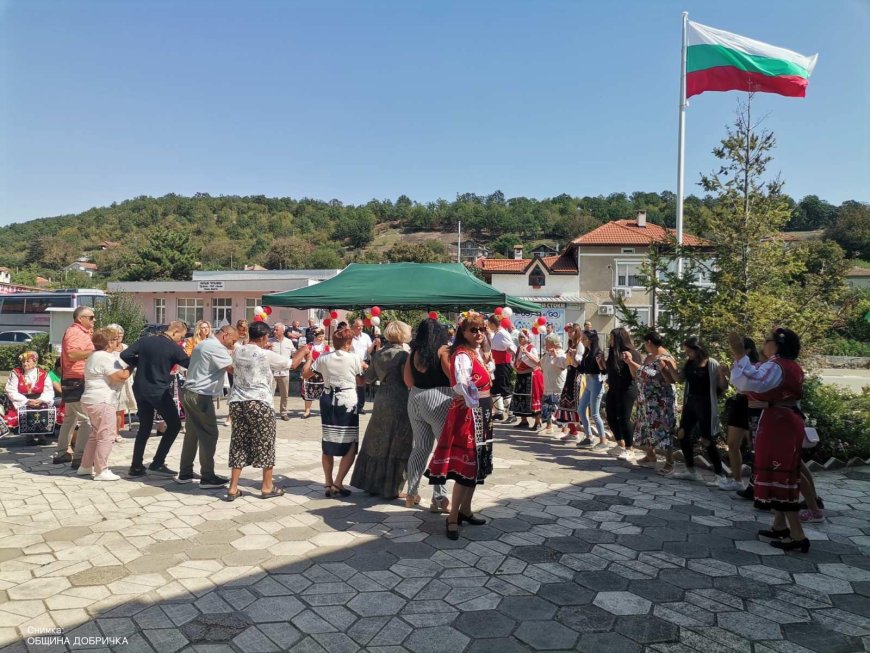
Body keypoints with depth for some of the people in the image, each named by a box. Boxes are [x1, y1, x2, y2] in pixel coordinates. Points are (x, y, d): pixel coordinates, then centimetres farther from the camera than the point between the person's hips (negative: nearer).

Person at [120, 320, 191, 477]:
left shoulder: (145, 340, 3)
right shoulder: (173, 348, -10)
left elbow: (125, 355, -2)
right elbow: (190, 364, -4)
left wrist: (140, 364, 10)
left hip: (140, 389, 6)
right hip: (159, 392, -6)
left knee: (144, 427, 16)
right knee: (174, 424, 5)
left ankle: (136, 466, 14)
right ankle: (157, 463, 0)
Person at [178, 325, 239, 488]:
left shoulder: (203, 344, 18)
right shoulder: (216, 347, -14)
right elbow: (233, 368, -20)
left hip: (189, 393, 10)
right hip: (200, 396, -10)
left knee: (192, 433, 15)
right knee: (209, 435, -3)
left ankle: (185, 473, 22)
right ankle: (207, 478, 1)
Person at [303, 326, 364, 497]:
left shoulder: (323, 358, 1)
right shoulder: (354, 358, -8)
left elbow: (305, 374, 9)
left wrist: (309, 358, 24)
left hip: (328, 401, 5)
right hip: (347, 401, -4)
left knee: (327, 444, 15)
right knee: (351, 445, 4)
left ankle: (328, 484, 19)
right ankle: (338, 483, -3)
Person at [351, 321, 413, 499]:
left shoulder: (378, 354, 9)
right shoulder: (403, 354, -10)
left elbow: (368, 378, 14)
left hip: (381, 399, 6)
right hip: (399, 401, -6)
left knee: (377, 442, 14)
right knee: (396, 445, 1)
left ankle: (371, 483, 21)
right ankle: (391, 488, 5)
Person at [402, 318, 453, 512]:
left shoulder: (414, 352, 8)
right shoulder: (443, 350, -7)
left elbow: (408, 381, 9)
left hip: (415, 400, 6)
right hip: (439, 401, -6)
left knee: (420, 448, 16)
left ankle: (411, 493, 23)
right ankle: (439, 499, 2)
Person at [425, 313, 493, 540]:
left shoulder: (476, 353, 13)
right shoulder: (462, 355, -18)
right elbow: (461, 383, -35)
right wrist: (472, 403, -22)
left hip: (481, 413, 10)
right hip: (468, 413, -10)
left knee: (477, 463, 16)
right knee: (466, 464, -7)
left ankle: (465, 510, 29)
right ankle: (453, 517, 1)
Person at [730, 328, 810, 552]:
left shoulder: (776, 367, -18)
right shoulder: (791, 367, 15)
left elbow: (753, 382, -37)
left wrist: (739, 354, -34)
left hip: (778, 425, -10)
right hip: (787, 423, 11)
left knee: (778, 476, -7)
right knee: (782, 475, 16)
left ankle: (797, 536, -6)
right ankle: (780, 526, 25)